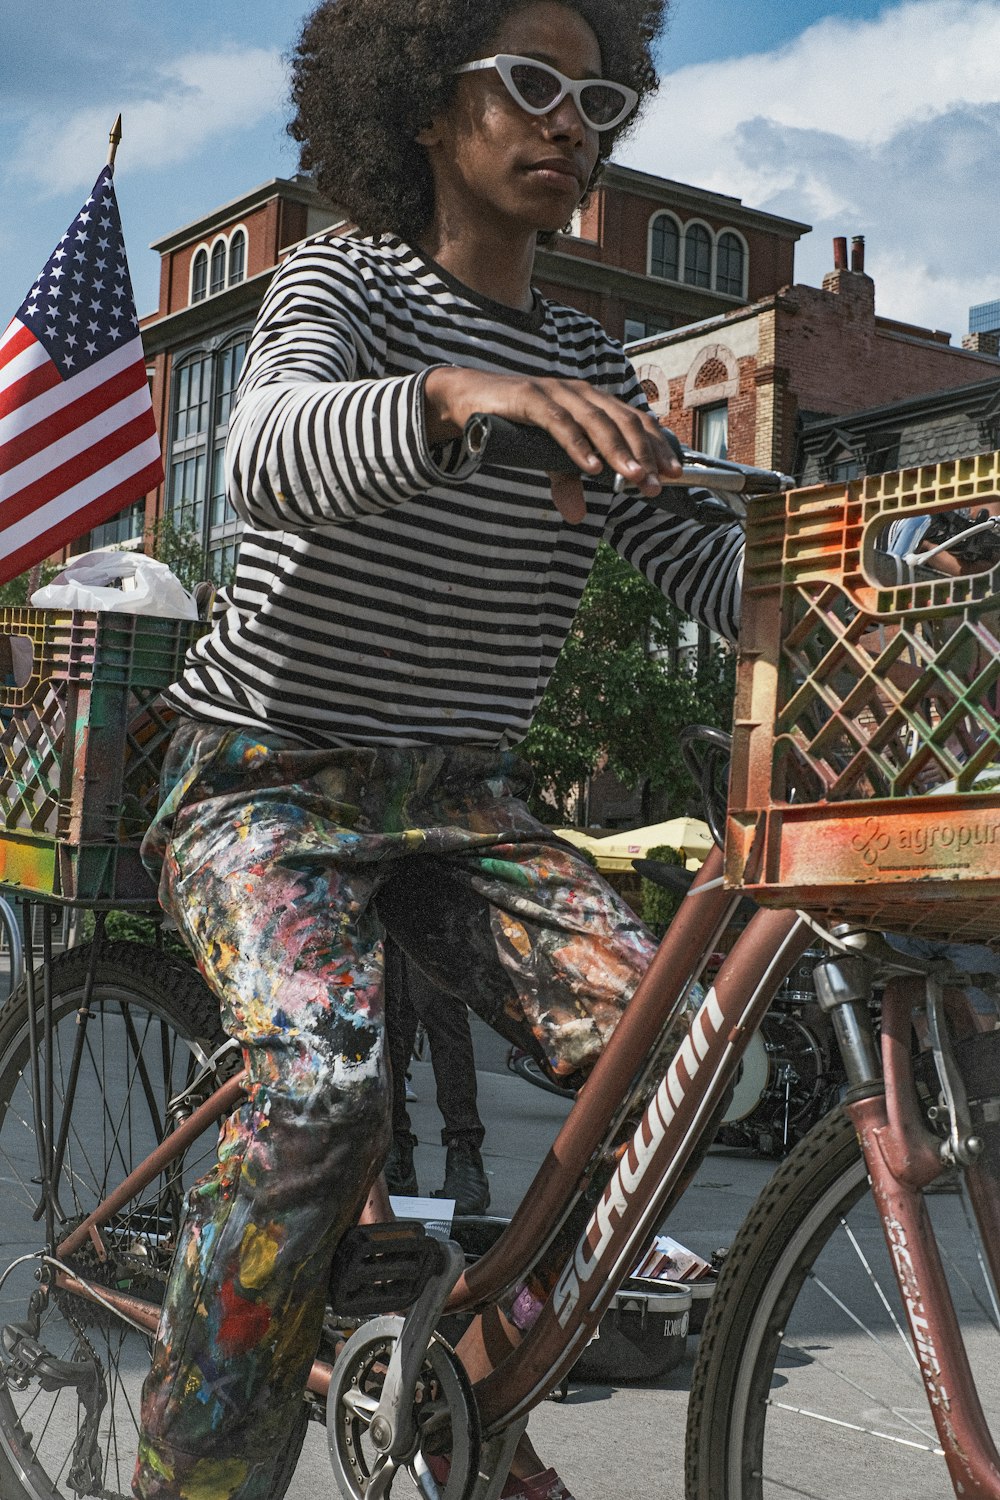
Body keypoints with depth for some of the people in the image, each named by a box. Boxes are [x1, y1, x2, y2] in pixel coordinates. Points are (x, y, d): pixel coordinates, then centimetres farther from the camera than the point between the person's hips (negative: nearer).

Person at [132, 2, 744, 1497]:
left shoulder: (583, 365, 10)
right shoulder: (343, 280, -5)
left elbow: (699, 560, 0)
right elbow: (273, 456, -28)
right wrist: (455, 396, -48)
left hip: (462, 798, 5)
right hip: (269, 778, -5)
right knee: (324, 1091, -30)